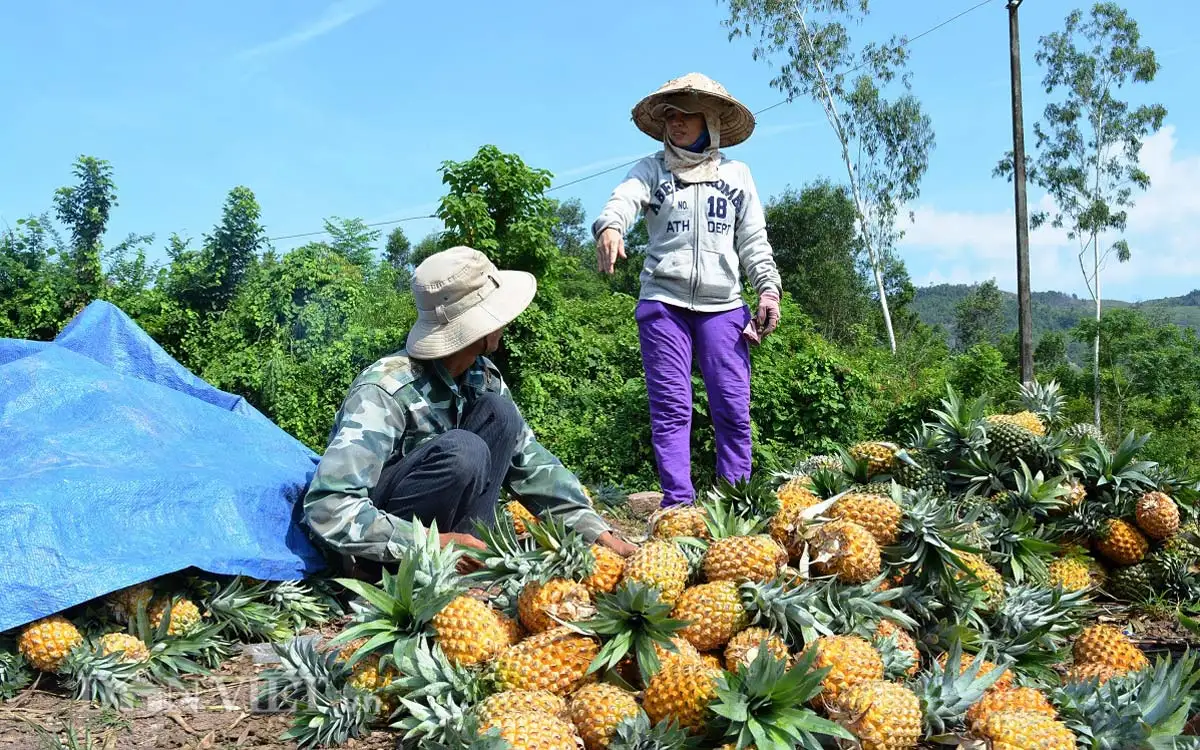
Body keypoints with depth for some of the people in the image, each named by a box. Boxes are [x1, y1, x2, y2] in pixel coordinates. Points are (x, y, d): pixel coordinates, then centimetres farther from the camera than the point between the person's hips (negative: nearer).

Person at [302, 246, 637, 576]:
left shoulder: (483, 377, -5)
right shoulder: (385, 390, -27)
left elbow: (530, 460, 0)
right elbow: (328, 508, -32)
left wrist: (596, 530, -8)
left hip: (431, 528, 7)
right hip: (376, 549, -7)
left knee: (498, 413, -14)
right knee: (461, 451, -32)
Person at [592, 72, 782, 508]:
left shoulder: (736, 174, 16)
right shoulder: (651, 169, 10)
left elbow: (754, 240, 13)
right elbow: (622, 200, -10)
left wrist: (769, 290, 0)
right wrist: (609, 228, -33)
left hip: (723, 306, 1)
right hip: (663, 302, -1)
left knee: (733, 406, -4)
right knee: (671, 407, -4)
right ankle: (678, 503, -1)